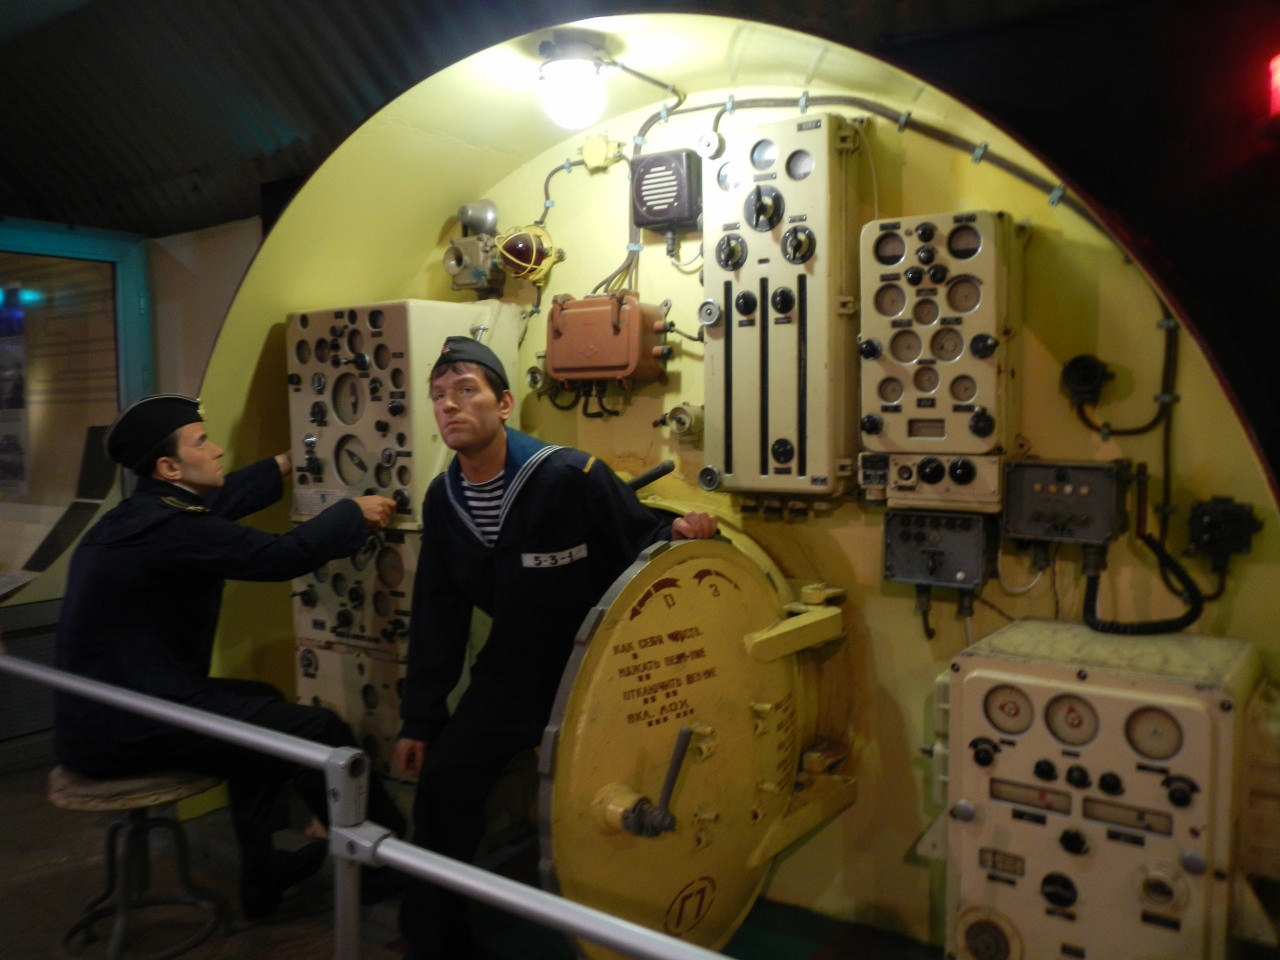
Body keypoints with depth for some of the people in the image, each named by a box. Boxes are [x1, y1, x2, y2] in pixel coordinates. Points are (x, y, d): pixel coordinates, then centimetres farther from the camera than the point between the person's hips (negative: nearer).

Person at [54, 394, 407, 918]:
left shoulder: (138, 513, 9)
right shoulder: (169, 528, -21)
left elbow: (218, 502, 25)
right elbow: (284, 555, -22)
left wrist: (285, 463, 34)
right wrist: (355, 512, -6)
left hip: (100, 710, 11)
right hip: (124, 730, -11)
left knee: (261, 702, 25)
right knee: (320, 732, -11)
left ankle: (264, 873, 30)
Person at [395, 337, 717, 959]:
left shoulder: (572, 477, -21)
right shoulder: (442, 499, 0)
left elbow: (641, 546, -14)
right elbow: (437, 616, 6)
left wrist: (677, 537, -39)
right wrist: (419, 718, 8)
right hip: (511, 670, 6)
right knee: (441, 785, 6)